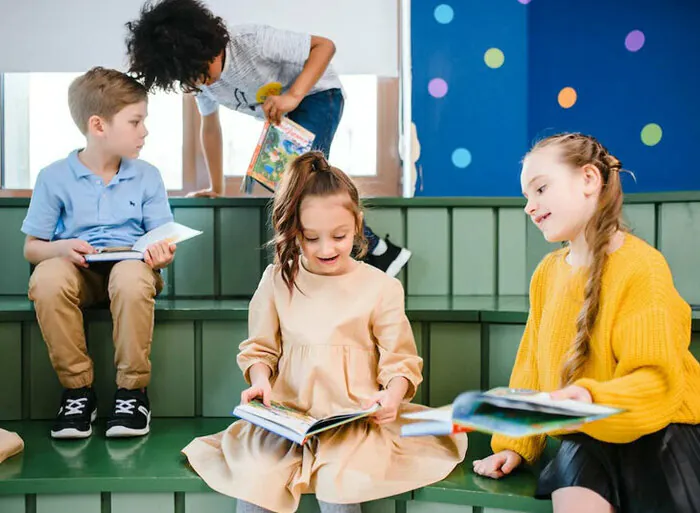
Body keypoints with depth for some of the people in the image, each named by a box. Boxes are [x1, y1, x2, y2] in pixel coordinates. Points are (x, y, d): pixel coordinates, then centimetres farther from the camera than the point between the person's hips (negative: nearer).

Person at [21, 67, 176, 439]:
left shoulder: (146, 176, 6)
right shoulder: (54, 177, 2)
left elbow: (162, 241, 6)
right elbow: (31, 247, 4)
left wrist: (162, 254, -19)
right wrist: (61, 248, -18)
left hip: (130, 264, 0)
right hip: (75, 267, 0)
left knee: (132, 279, -36)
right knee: (47, 280, -34)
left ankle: (132, 391, -18)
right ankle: (77, 389, -16)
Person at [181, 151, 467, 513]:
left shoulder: (381, 286, 1)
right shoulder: (277, 280, 6)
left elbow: (399, 358, 3)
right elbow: (260, 347, 15)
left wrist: (392, 394, -17)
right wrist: (260, 380, -6)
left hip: (357, 418, -1)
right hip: (288, 414, 2)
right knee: (252, 479, -22)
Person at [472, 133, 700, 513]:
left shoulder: (642, 266, -15)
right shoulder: (547, 273, 5)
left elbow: (659, 382, -21)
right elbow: (531, 367, 10)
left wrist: (593, 400, -39)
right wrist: (514, 444, 4)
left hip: (658, 434, -3)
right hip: (585, 436, 4)